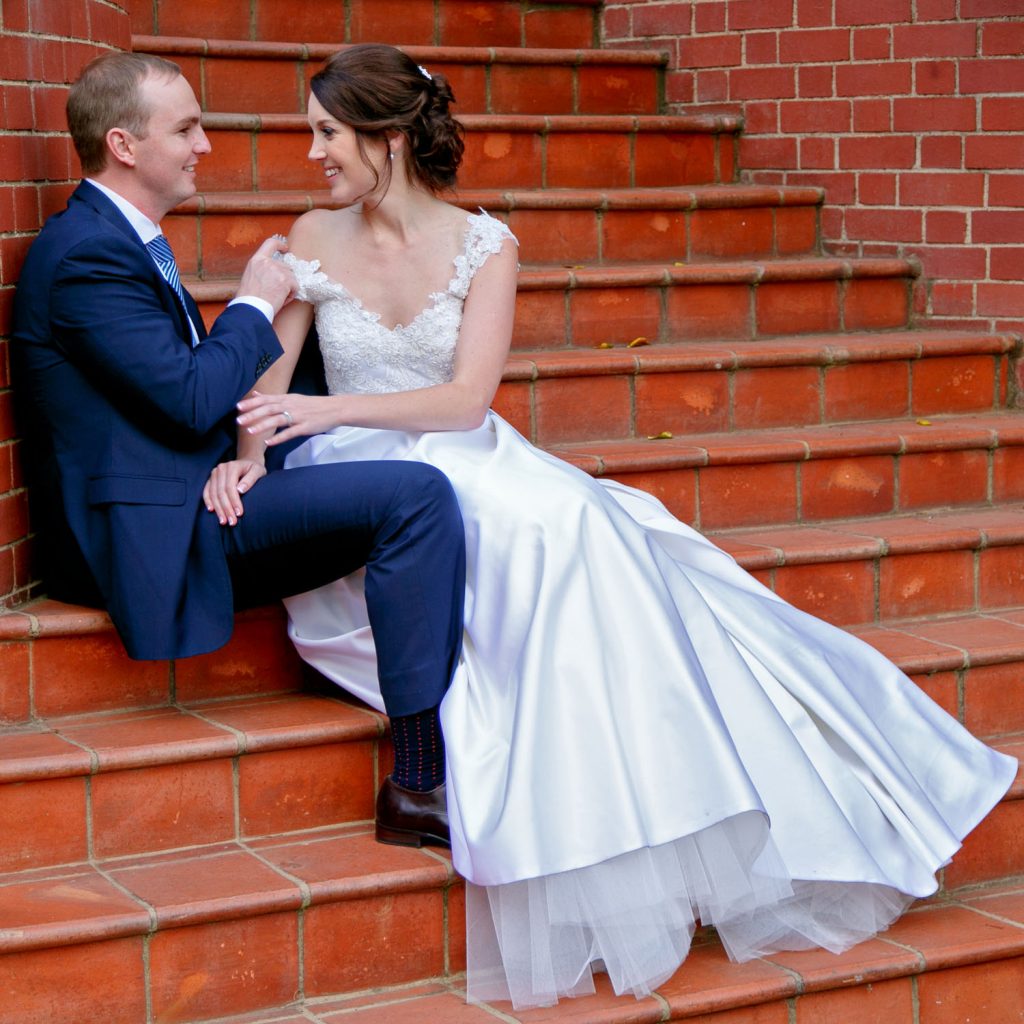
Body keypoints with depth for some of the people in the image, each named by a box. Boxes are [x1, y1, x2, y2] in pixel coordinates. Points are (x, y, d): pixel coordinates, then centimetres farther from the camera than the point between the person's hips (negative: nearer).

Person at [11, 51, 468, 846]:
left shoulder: (119, 241, 18)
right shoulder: (87, 256, -15)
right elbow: (192, 400, -21)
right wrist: (255, 305, -5)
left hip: (194, 501, 11)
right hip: (152, 530, -11)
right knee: (416, 495, -20)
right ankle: (424, 782, -18)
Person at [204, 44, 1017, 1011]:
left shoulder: (482, 244, 0)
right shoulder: (313, 240, 6)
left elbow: (466, 397, -10)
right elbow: (270, 377, 5)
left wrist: (328, 410, -20)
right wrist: (248, 455, -16)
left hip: (471, 463, 2)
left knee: (570, 528, -30)